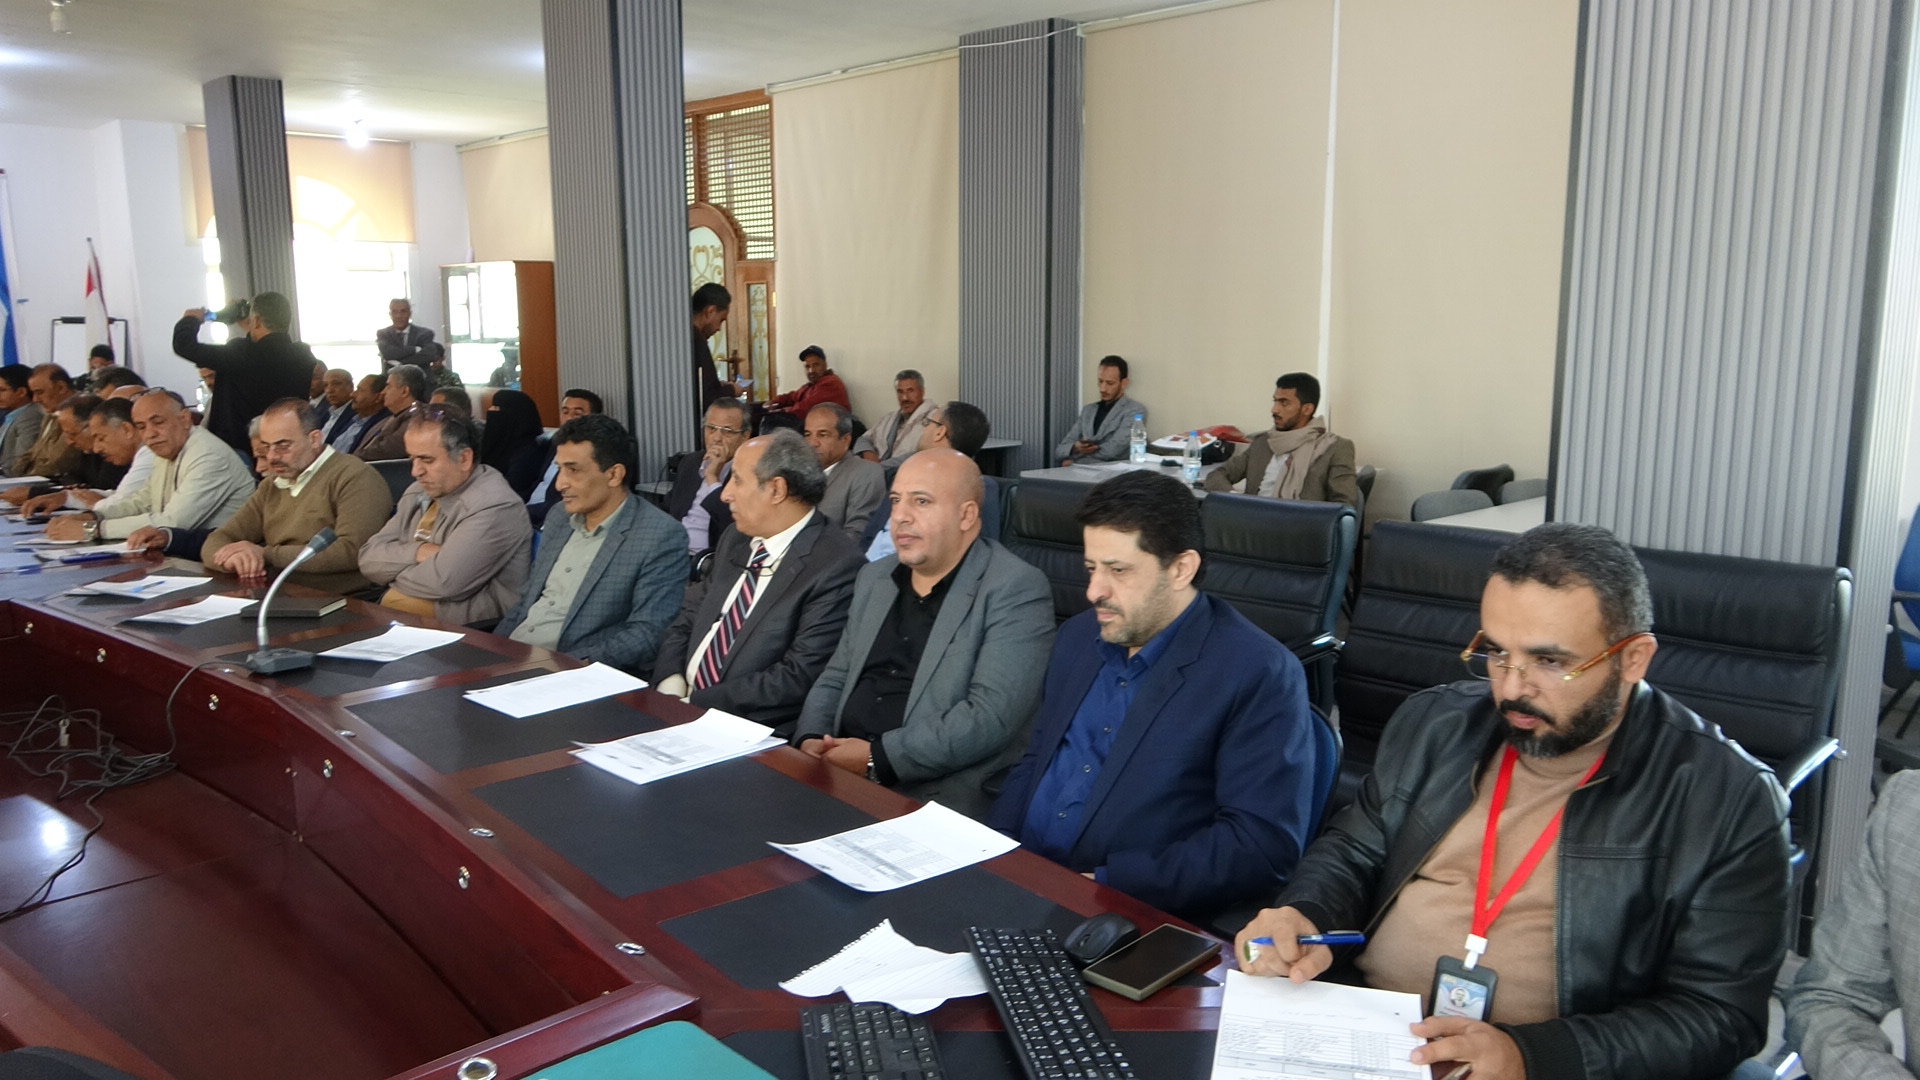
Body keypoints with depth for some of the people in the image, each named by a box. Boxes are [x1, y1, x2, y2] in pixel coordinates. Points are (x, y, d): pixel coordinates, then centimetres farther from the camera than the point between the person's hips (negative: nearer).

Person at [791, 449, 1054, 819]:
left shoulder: (1016, 592, -8)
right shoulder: (874, 577, 16)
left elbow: (991, 717, -18)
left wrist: (880, 758, -19)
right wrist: (811, 739, 0)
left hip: (936, 793, -6)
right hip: (839, 773, 7)